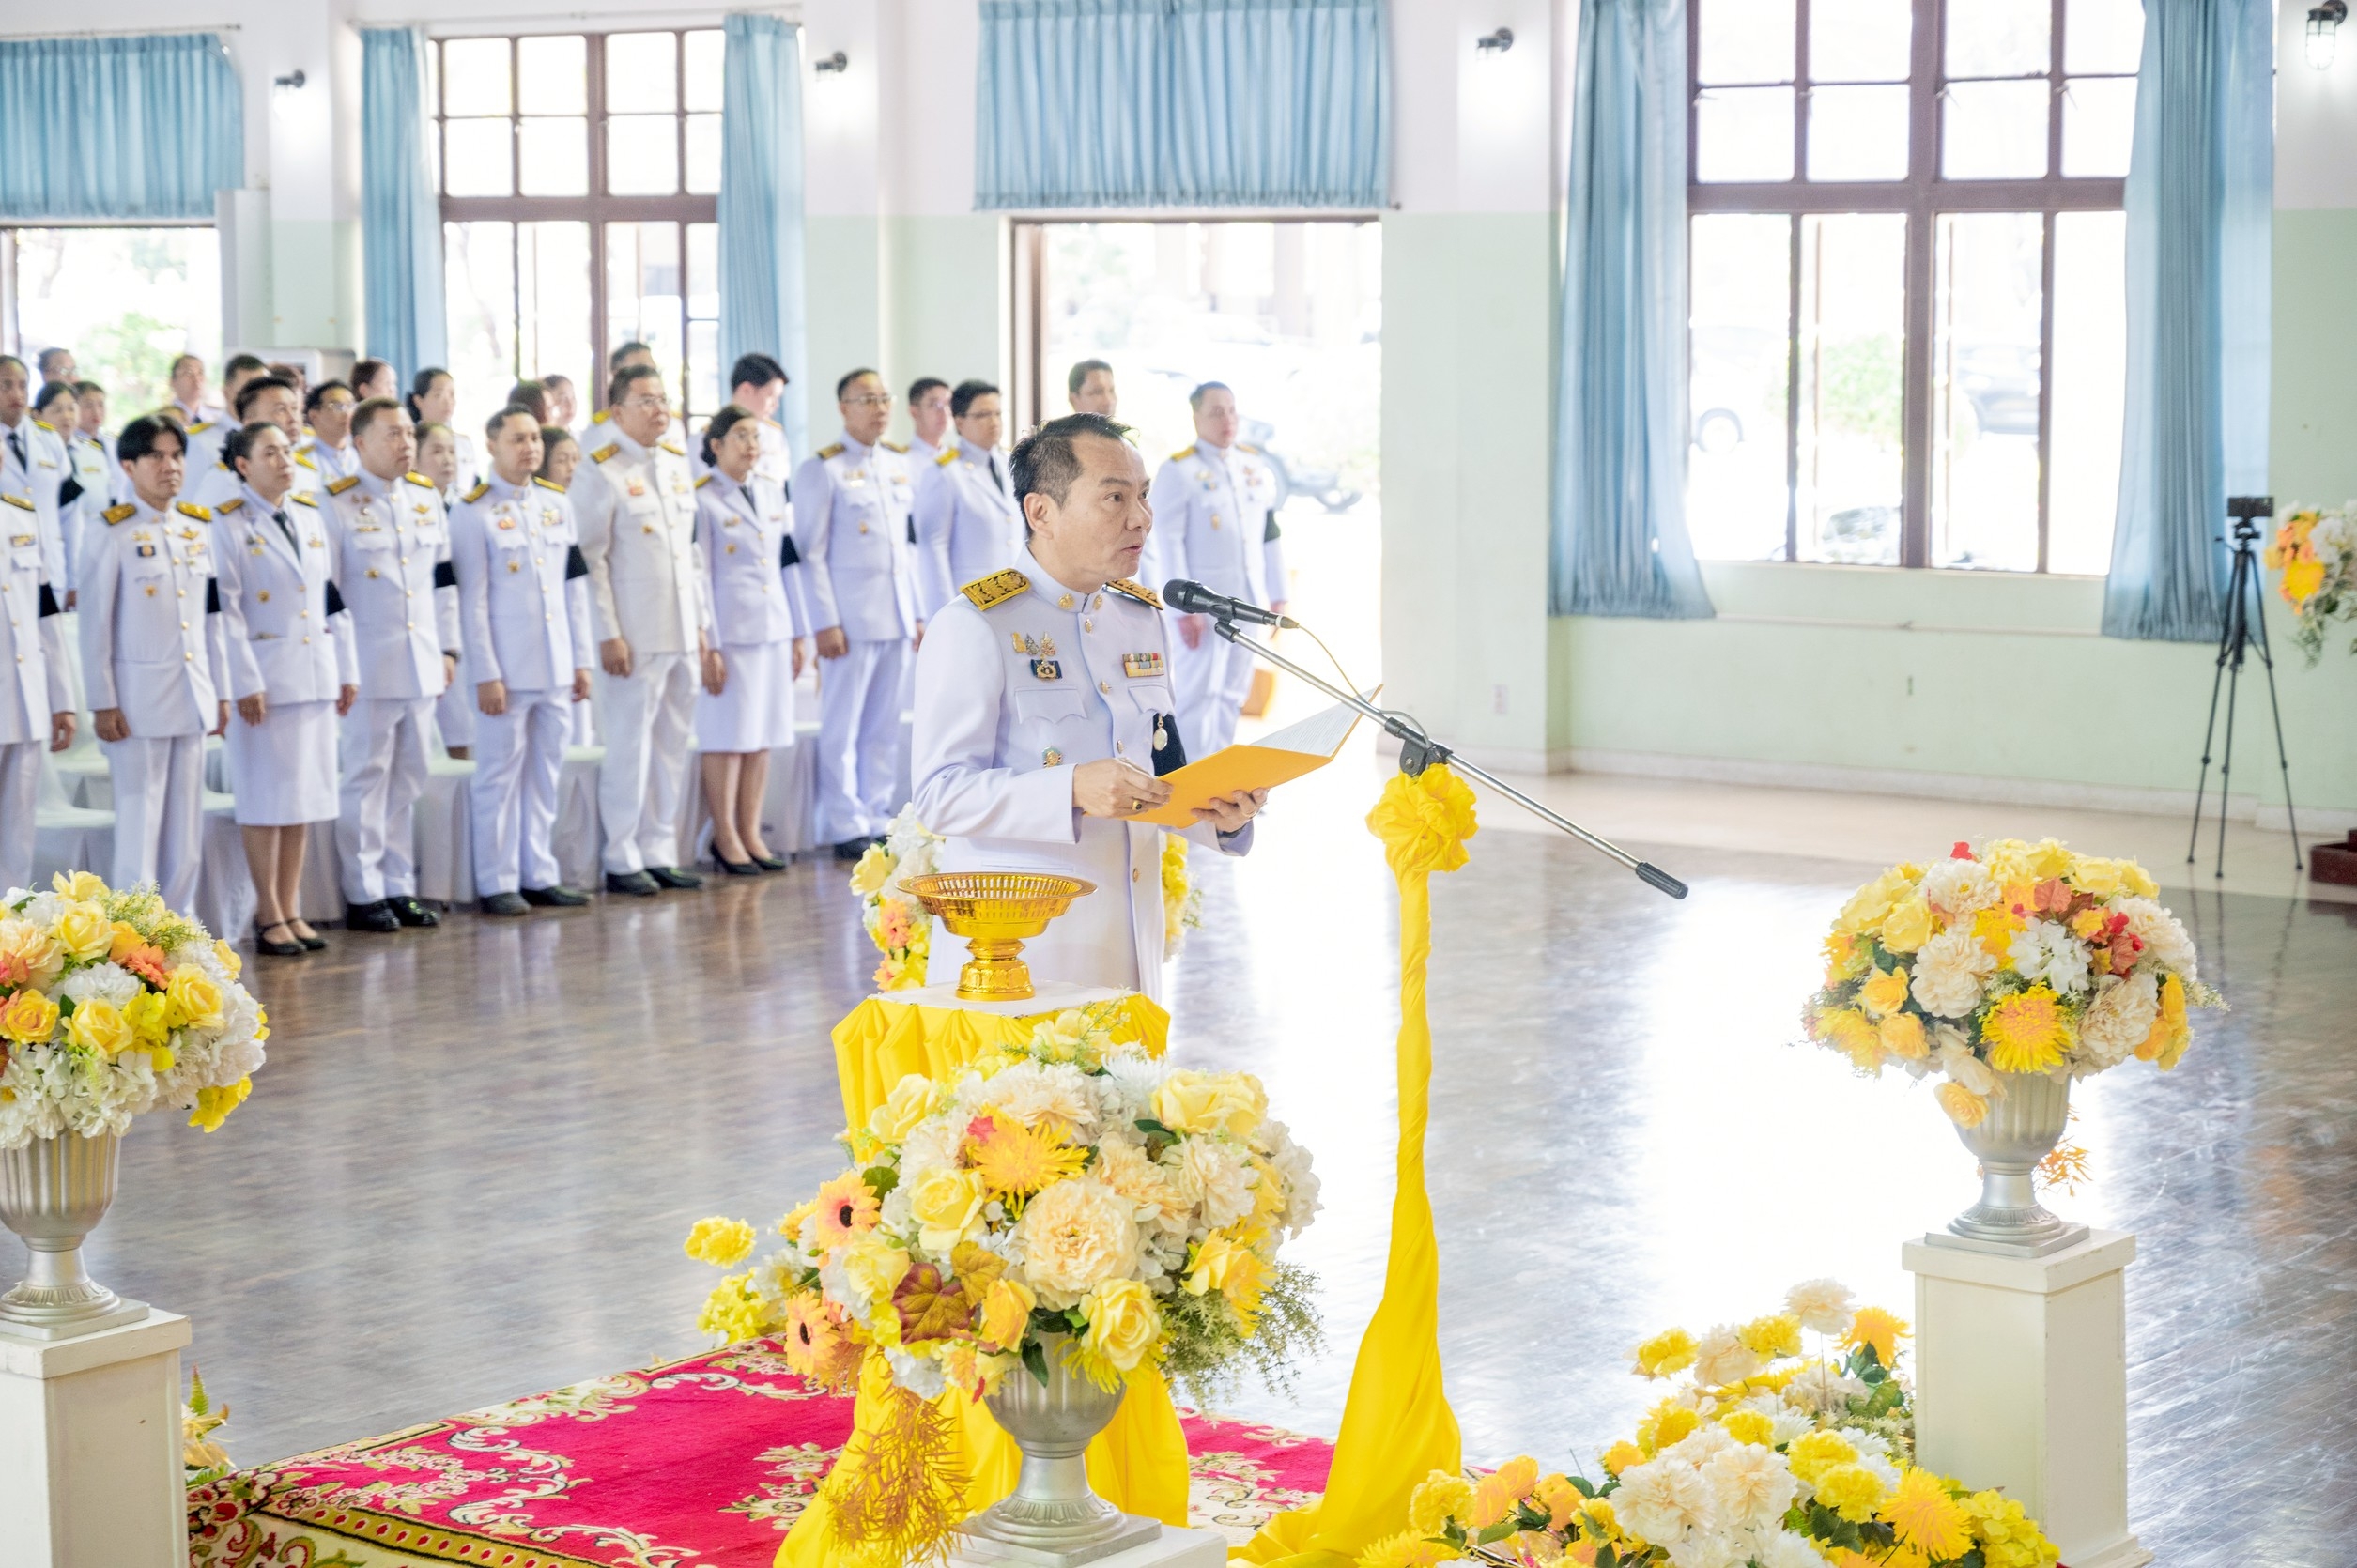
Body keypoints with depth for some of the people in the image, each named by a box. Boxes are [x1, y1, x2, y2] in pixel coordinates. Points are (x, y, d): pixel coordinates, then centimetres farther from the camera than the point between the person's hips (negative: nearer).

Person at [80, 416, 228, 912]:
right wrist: (102, 703, -10)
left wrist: (221, 692, 12)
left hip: (192, 699, 5)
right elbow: (95, 624, -7)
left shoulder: (200, 528, 9)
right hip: (139, 699, -5)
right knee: (140, 831, -2)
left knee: (187, 836, 8)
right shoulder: (113, 533, -6)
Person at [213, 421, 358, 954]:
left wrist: (347, 670, 10)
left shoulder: (311, 515, 12)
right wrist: (245, 683, -16)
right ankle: (269, 917, 6)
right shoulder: (228, 525, -6)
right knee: (267, 798, -1)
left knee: (304, 795, 8)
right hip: (264, 679, -6)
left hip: (315, 677, 6)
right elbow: (226, 610, -11)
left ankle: (291, 910, 15)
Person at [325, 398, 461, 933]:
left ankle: (399, 888, 18)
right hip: (368, 667, -5)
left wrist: (449, 647, 13)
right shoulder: (338, 505, -7)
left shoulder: (427, 497, 11)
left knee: (407, 782, 10)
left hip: (421, 665, 6)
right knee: (366, 780, -1)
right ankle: (363, 895, 6)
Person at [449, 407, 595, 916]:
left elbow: (575, 586, 13)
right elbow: (473, 600, -8)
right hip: (506, 670, -5)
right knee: (500, 776, 0)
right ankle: (496, 884, 7)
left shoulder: (557, 504, 10)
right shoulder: (473, 512, -6)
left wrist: (581, 660, 9)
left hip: (555, 667, 5)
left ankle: (539, 876, 18)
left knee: (545, 775, 10)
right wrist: (486, 674, -11)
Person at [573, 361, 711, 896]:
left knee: (672, 746, 9)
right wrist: (607, 635, -14)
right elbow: (589, 561, -10)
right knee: (629, 747, -3)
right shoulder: (601, 473, -7)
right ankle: (621, 861, 5)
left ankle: (660, 854, 17)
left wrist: (701, 624, 14)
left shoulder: (678, 465, 14)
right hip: (635, 638, -7)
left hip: (682, 634, 7)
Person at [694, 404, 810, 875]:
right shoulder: (702, 499, -5)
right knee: (727, 736, -2)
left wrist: (800, 633, 13)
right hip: (728, 631, -6)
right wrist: (707, 646, -12)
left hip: (774, 630, 6)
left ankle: (751, 833, 14)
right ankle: (725, 837, 6)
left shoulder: (773, 492, 12)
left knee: (763, 735, 7)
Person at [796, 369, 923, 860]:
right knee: (843, 728, -1)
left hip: (896, 614, 6)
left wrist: (918, 611, 14)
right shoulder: (822, 469, -5)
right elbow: (811, 552, -8)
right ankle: (846, 828, 3)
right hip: (851, 615, -6)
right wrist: (825, 622, -13)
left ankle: (877, 819, 14)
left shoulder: (898, 465, 14)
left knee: (884, 727, 8)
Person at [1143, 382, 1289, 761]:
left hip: (1247, 601, 6)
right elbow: (1168, 544, -12)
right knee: (1198, 693, -3)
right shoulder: (1178, 471, -8)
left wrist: (1278, 595, 11)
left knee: (1233, 694, 11)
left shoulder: (1256, 466, 10)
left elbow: (1270, 534, 14)